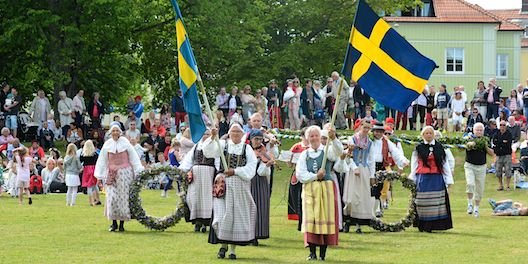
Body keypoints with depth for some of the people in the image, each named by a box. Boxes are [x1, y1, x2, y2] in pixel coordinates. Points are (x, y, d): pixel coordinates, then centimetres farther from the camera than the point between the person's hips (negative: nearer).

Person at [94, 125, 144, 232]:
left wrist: (138, 172, -2)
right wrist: (99, 176, 7)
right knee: (112, 198, -7)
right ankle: (114, 222, 3)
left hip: (125, 173, -1)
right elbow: (102, 161, 10)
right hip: (111, 174, 1)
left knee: (123, 198, 0)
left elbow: (134, 158, 3)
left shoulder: (125, 143, 1)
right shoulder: (107, 145, 5)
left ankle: (122, 224, 7)